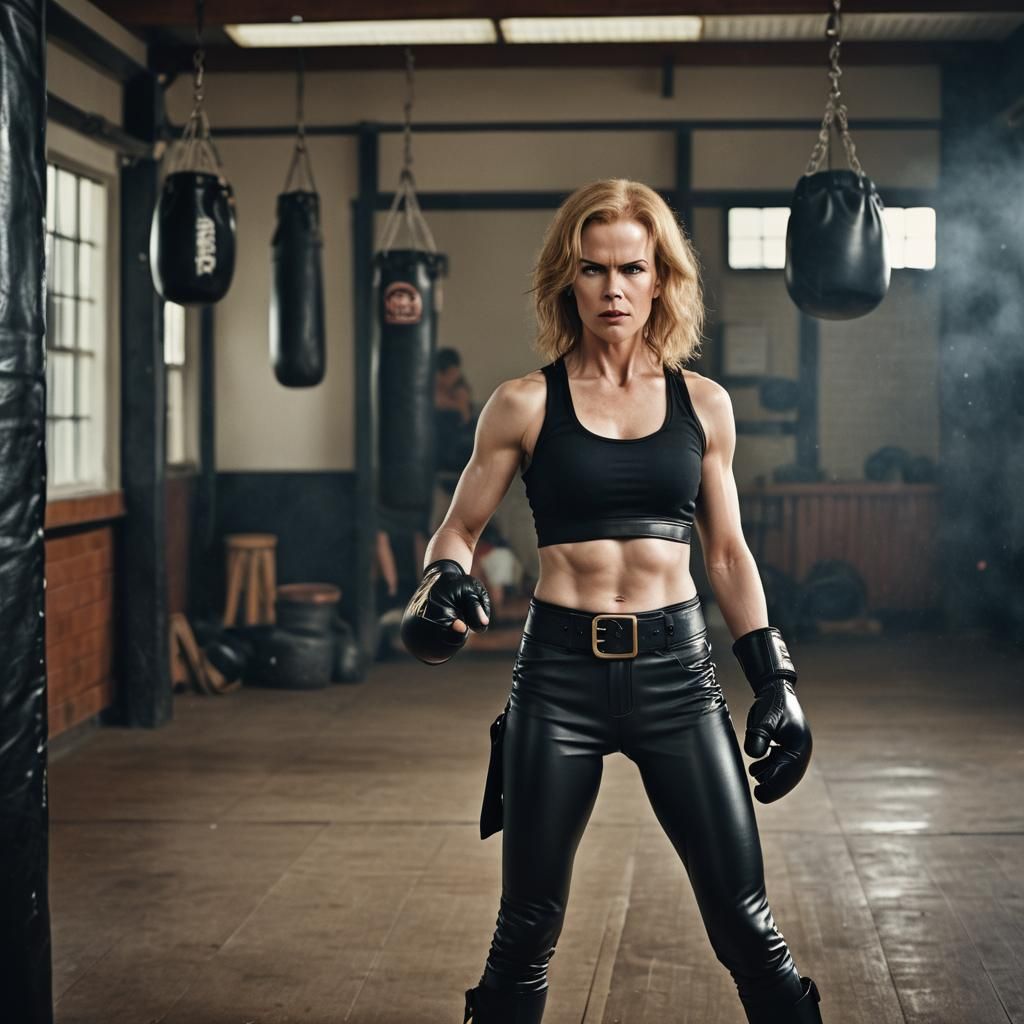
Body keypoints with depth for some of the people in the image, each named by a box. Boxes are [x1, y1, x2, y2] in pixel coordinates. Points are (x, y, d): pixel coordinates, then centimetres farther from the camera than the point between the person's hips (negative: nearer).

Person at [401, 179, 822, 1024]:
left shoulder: (704, 405, 5)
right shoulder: (526, 405, 0)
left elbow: (728, 553, 12)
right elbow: (459, 530, 7)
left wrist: (774, 679, 7)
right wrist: (446, 581, -15)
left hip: (676, 667, 1)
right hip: (560, 669, -1)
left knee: (744, 920, 0)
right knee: (529, 924, 7)